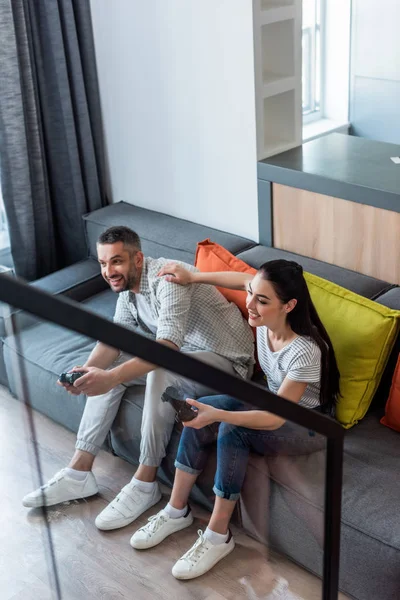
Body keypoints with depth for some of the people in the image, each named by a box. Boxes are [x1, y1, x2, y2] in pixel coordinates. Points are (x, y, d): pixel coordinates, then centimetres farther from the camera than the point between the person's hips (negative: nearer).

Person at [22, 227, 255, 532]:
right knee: (106, 370, 0)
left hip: (227, 360, -9)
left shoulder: (167, 277, -27)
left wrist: (111, 377, -50)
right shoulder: (127, 284, 1)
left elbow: (168, 343, -40)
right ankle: (79, 472, 1)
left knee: (160, 372, -36)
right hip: (182, 352, 9)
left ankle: (145, 484, -21)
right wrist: (87, 370, -23)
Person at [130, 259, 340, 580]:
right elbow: (242, 279, 8)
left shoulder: (305, 352, -36)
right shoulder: (264, 318, -16)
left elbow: (276, 419, -34)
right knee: (200, 412, -15)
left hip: (308, 425, -7)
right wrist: (194, 277, 5)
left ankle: (218, 537, -17)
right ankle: (176, 511, -1)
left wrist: (217, 414, -46)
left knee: (232, 430, -31)